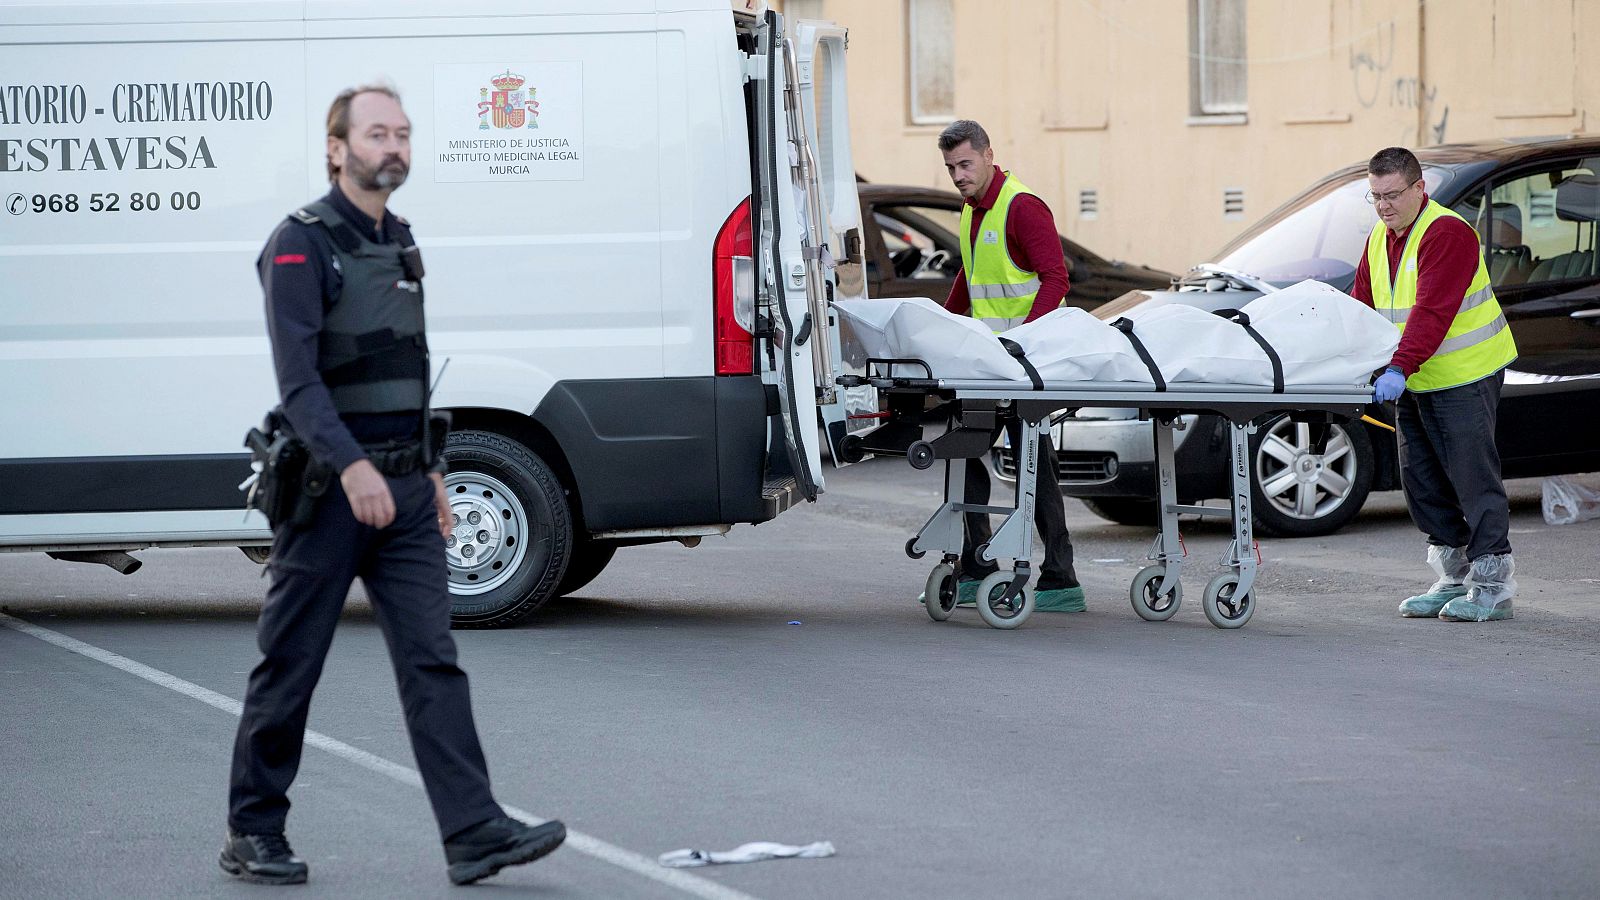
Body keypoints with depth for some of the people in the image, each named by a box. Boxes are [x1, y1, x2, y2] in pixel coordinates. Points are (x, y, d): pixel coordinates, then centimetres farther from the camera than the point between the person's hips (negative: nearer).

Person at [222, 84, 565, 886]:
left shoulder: (399, 242, 15)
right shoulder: (301, 244, -10)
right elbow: (297, 377, -19)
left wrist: (431, 469, 23)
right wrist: (351, 467, -31)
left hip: (403, 488, 6)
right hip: (328, 488, -6)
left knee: (432, 660, -2)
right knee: (289, 666, 3)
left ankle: (474, 832, -8)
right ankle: (253, 834, 14)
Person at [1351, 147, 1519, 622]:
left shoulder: (1447, 234, -18)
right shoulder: (1379, 240, 11)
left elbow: (1432, 313, -27)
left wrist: (1398, 370, -35)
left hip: (1465, 377, -9)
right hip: (1415, 384, 9)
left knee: (1473, 477, -8)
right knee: (1421, 477, 9)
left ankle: (1492, 586, -5)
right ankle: (1454, 578, 18)